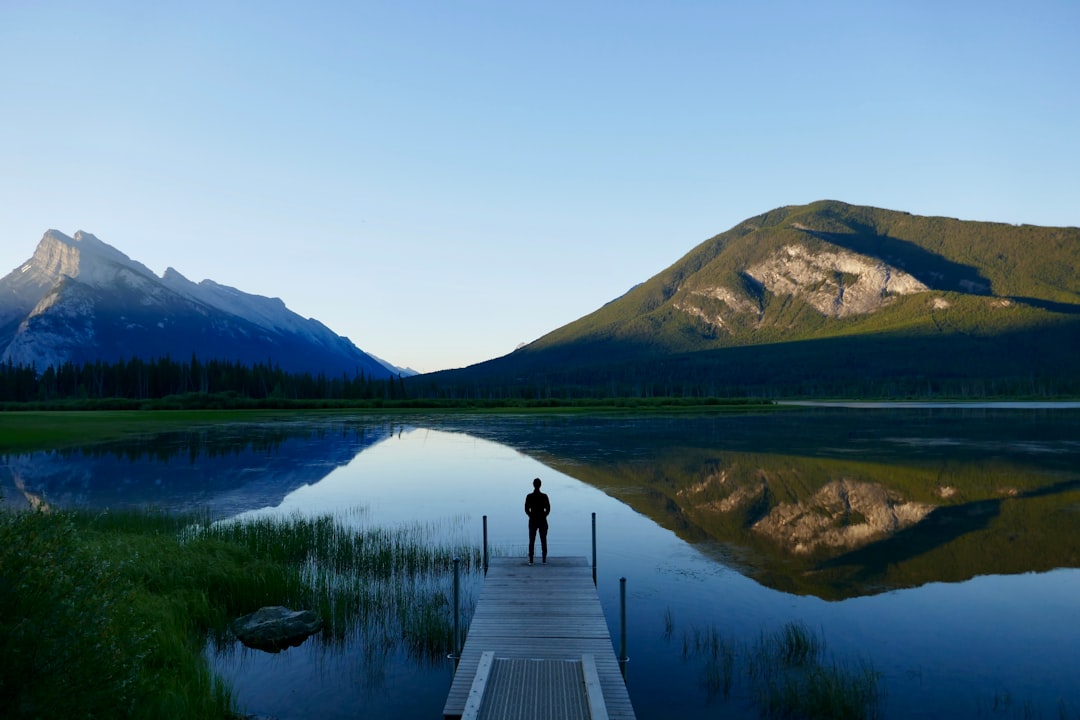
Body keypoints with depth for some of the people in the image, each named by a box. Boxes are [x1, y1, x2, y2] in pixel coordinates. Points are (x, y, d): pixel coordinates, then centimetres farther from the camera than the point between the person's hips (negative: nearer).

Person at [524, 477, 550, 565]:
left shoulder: (529, 496, -7)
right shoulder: (544, 496, -8)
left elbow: (526, 509, -4)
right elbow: (548, 509, -5)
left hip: (532, 521, 0)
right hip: (543, 521, 0)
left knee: (532, 541, 6)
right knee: (543, 540, 9)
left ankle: (531, 559, 4)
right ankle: (544, 558, 12)